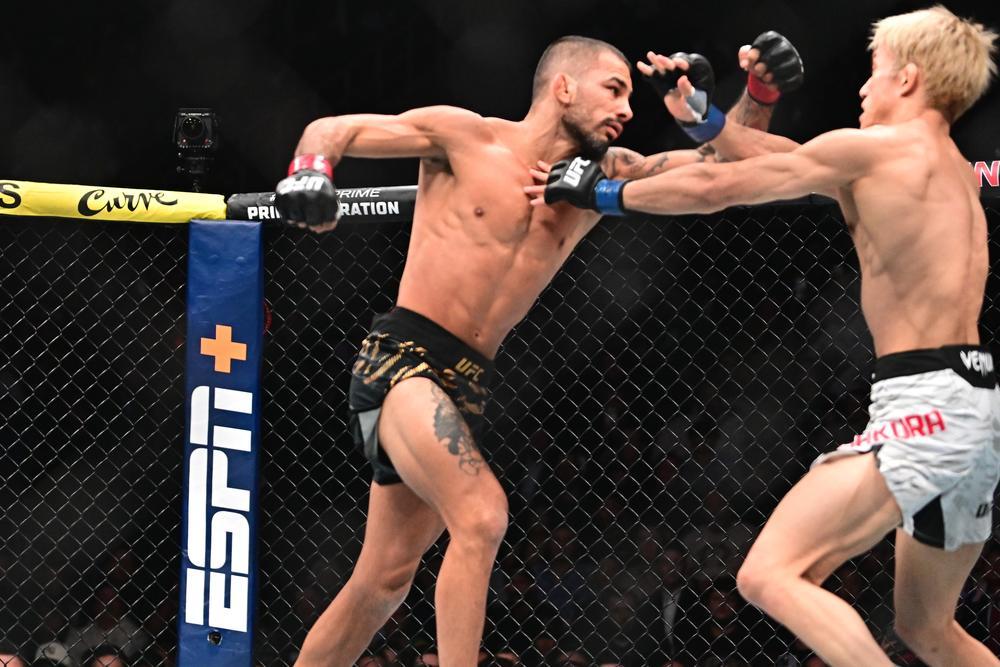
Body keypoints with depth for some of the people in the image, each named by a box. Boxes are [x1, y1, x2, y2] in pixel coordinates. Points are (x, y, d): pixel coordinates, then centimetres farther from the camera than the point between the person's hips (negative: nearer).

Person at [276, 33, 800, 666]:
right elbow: (333, 129, -1)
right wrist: (311, 168, -24)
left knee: (385, 580, 11)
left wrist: (761, 93, -7)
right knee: (483, 515, -28)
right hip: (403, 357, -7)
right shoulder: (467, 137, -3)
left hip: (466, 385, 7)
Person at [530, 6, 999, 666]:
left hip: (927, 406, -10)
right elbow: (785, 163, 30)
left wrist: (601, 193, 11)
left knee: (770, 573, -14)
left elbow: (714, 188, 0)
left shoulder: (869, 149, -5)